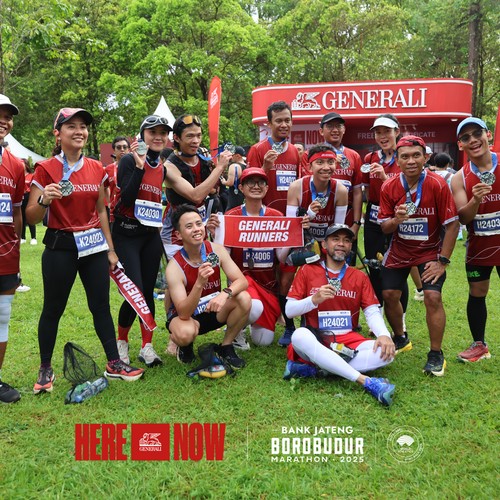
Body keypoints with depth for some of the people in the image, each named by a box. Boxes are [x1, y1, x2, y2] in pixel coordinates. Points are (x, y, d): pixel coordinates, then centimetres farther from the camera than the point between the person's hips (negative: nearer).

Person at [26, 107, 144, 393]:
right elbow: (31, 218, -6)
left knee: (101, 306, 8)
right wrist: (44, 200, -26)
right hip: (60, 247, -4)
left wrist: (110, 249, 12)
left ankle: (115, 364, 18)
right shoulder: (46, 169, -6)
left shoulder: (97, 169, 6)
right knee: (53, 309, 7)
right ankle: (46, 370, 23)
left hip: (94, 245, 4)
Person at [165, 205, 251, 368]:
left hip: (213, 309, 4)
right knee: (185, 333, -38)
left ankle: (225, 347, -1)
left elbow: (242, 281, -18)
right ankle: (186, 346, 3)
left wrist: (225, 293, -41)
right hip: (186, 314, -4)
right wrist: (199, 283, -47)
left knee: (244, 299, -24)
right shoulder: (174, 267, -25)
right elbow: (184, 314, -31)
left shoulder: (216, 250, -13)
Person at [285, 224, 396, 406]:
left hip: (348, 341, 3)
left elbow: (372, 312, 2)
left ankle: (312, 368, -28)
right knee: (300, 336, -37)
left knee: (386, 352, -24)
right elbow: (289, 310, 0)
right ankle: (367, 382, -39)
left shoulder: (360, 277, 12)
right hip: (315, 340, -2)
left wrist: (384, 335, -19)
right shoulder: (307, 271, 6)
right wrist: (314, 299, -18)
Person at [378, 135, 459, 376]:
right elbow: (384, 227, -5)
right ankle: (400, 338, 31)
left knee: (433, 297, -17)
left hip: (430, 251, -3)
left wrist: (442, 260, -16)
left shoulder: (438, 184, -19)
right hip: (399, 250, 3)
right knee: (389, 294, 3)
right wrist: (395, 220, -29)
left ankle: (436, 354, 1)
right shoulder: (389, 187, -10)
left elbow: (452, 224, -14)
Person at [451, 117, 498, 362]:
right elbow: (463, 217, -9)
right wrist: (475, 200, -27)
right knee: (477, 293, 9)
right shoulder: (460, 178, -4)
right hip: (478, 246, 2)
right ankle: (479, 345, 24)